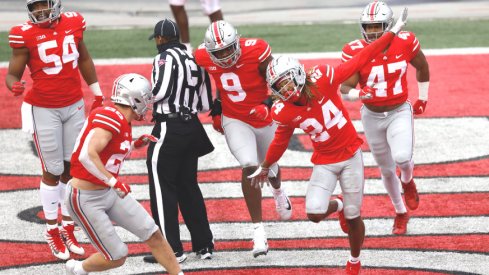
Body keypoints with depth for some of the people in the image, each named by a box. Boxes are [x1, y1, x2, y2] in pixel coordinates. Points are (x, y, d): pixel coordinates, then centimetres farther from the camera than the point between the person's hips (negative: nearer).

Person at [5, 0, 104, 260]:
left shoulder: (73, 23, -2)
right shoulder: (25, 34, -14)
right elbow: (13, 74, -11)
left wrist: (97, 92, 20)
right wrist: (15, 86, -34)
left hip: (74, 106, 4)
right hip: (44, 109, -4)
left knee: (72, 167, 9)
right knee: (53, 171, 2)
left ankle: (67, 226, 21)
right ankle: (52, 230, 15)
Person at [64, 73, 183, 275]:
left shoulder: (123, 121, 5)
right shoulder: (111, 118, -24)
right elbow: (87, 156, -34)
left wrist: (136, 145, 8)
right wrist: (114, 182, -33)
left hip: (109, 192, 9)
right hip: (86, 199, -9)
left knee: (153, 235, 5)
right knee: (116, 258, 0)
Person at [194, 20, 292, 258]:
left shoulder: (256, 51, -27)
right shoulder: (204, 57, -16)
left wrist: (269, 104, -29)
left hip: (264, 119, 0)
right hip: (235, 120, 0)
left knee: (269, 167, 21)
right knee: (250, 167, -22)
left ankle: (278, 191, 61)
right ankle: (258, 230, -18)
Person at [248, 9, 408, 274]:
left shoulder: (322, 79, -20)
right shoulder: (284, 112, -13)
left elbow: (359, 61, -13)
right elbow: (281, 140, 6)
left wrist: (392, 33, -12)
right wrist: (265, 167, 19)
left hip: (350, 155, -1)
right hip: (324, 163, 1)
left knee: (353, 217, 6)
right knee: (315, 213, -16)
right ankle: (338, 205, 21)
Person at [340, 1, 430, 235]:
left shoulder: (405, 43, -14)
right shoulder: (355, 51, -18)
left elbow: (422, 67, 6)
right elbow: (345, 87, -20)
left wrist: (423, 98, 16)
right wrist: (356, 94, -43)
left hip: (399, 112, -1)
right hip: (372, 116, 1)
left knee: (402, 157, -26)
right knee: (387, 170, 12)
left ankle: (408, 182, 12)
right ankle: (401, 213, 37)